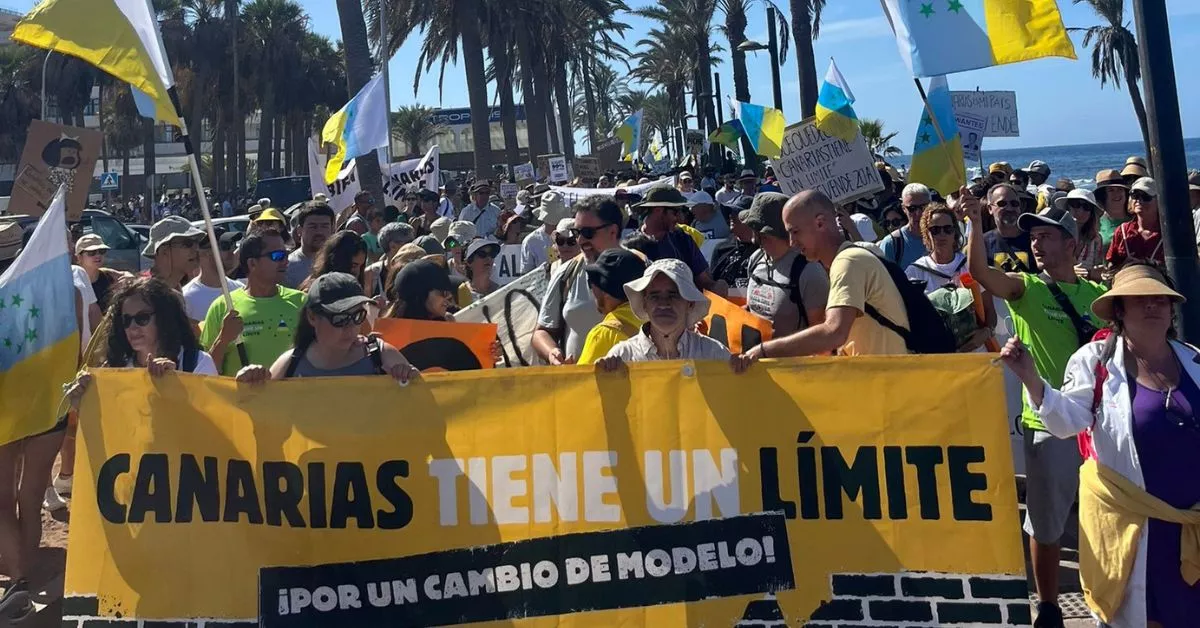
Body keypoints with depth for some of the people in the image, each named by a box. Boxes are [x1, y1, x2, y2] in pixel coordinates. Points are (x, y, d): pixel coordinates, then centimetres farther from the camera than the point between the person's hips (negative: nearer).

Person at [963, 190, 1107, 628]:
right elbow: (979, 270, -21)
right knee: (1046, 523, 7)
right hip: (1048, 421, -2)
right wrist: (975, 222, -33)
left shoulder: (1098, 295, 7)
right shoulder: (1025, 288, -2)